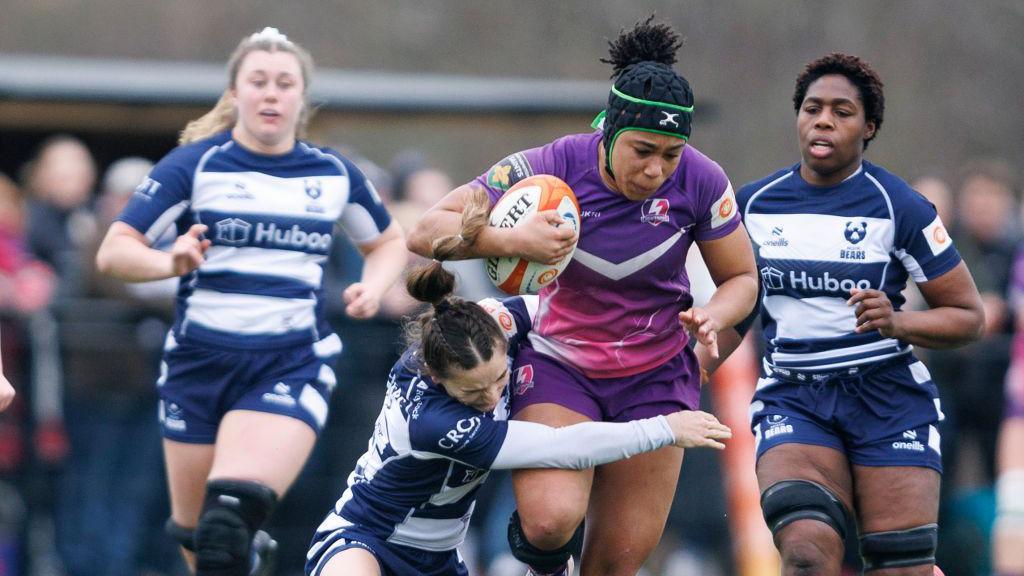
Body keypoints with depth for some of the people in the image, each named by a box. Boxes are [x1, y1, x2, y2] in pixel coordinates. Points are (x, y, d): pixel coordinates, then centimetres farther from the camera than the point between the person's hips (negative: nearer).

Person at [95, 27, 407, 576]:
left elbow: (388, 242, 23)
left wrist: (373, 286, 1)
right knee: (192, 528, 10)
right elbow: (113, 251, -6)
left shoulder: (334, 174, 6)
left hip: (292, 364, -1)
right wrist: (170, 262, -26)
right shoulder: (193, 164, -2)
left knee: (231, 514, -25)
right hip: (199, 360, 1)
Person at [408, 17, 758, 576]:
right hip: (559, 366, -2)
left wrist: (713, 317, -22)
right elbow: (426, 232, -21)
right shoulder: (554, 166, -21)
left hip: (656, 377, 2)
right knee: (550, 522, -25)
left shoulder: (700, 182, -15)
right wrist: (513, 240, -38)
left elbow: (742, 278, 1)